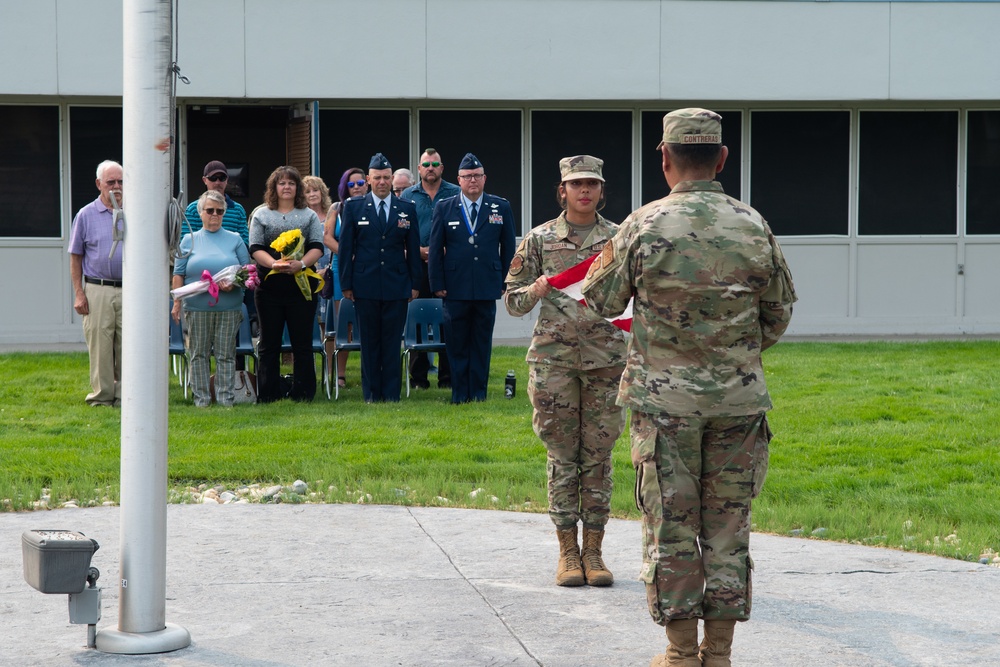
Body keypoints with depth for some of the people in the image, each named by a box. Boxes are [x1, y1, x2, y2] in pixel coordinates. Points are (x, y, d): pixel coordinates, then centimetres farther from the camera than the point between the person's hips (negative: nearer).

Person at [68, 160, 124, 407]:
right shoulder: (86, 215, 4)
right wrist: (78, 293, -2)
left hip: (129, 291, 2)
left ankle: (125, 396, 11)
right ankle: (102, 397, 6)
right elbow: (75, 257, 6)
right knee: (100, 346, -1)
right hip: (98, 292, -2)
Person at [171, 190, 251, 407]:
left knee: (226, 354, 2)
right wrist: (176, 304, 0)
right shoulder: (189, 240, 9)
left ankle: (226, 397, 7)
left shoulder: (235, 240, 11)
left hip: (228, 308, 0)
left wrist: (234, 283, -12)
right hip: (197, 307, 0)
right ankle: (201, 397, 9)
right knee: (199, 354, 3)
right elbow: (179, 275, 7)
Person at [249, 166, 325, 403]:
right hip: (269, 286, 0)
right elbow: (255, 249, 1)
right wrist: (274, 263, -18)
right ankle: (268, 394, 9)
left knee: (302, 342, 1)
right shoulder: (261, 215, 10)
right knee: (269, 343, 4)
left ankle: (303, 392, 6)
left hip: (301, 284, 0)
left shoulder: (309, 216, 11)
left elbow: (317, 247, 2)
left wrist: (300, 264, -17)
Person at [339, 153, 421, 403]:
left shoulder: (407, 209, 7)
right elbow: (345, 247, 4)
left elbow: (413, 249, 10)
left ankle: (391, 393, 7)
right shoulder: (353, 207, 4)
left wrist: (414, 283, 6)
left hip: (397, 286, 1)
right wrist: (346, 284, -1)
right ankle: (371, 394, 10)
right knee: (369, 342, 4)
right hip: (365, 286, -1)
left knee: (392, 342, 2)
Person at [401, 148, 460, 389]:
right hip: (417, 265, 1)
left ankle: (448, 376, 4)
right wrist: (418, 250, -7)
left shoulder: (455, 194, 6)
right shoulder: (408, 196, 10)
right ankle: (418, 376, 7)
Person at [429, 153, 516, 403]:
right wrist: (437, 284, -1)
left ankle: (479, 391, 13)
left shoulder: (501, 207, 6)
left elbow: (508, 248, 9)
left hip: (487, 286, 0)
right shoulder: (443, 208, 4)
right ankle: (459, 392, 11)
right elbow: (435, 249, 5)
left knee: (482, 342, 6)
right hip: (455, 288, 0)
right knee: (456, 343, 3)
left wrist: (506, 283, 5)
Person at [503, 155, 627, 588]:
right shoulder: (539, 239, 5)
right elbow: (512, 301, 7)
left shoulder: (619, 238, 6)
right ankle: (567, 551, 8)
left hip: (605, 358, 1)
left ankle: (593, 550, 10)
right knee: (562, 454, 2)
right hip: (554, 358, 0)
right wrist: (536, 291, -13)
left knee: (598, 455, 3)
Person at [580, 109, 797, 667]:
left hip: (665, 397, -2)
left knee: (671, 524, 6)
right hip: (739, 399, 2)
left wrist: (604, 260, 24)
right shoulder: (753, 225, -1)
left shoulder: (643, 227, -9)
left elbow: (602, 301, 4)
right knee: (728, 523, 9)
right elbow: (779, 313, 10)